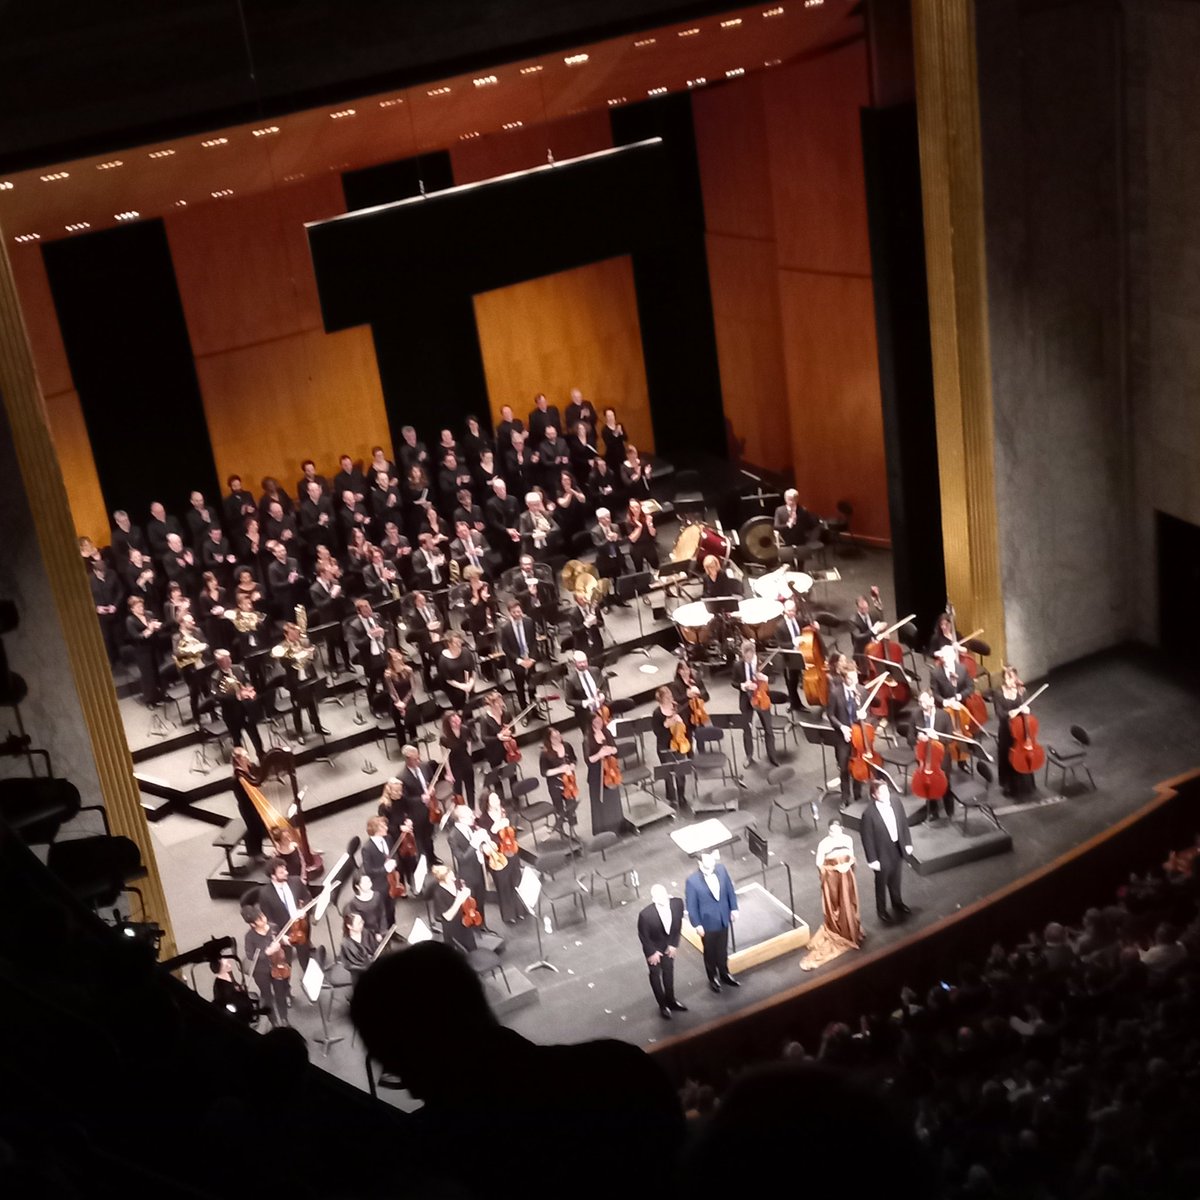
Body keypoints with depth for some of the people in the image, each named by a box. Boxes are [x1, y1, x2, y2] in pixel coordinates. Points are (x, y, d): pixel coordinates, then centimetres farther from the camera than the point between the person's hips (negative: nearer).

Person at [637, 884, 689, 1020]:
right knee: (655, 974, 18)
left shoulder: (677, 903, -28)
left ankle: (670, 1001, 47)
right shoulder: (646, 914, -38)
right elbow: (643, 936, -20)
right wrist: (652, 952, -12)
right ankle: (662, 1005, 39)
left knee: (669, 971, 24)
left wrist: (674, 944, -6)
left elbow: (678, 924, -9)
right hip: (653, 947, -4)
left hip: (669, 945, 4)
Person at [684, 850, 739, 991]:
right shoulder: (692, 881, -27)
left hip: (723, 918, 4)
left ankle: (724, 974, 47)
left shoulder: (721, 869, -17)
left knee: (723, 949, 24)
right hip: (708, 922, -4)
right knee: (710, 952, 19)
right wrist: (697, 924, -12)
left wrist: (734, 908, 3)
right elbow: (691, 905, -17)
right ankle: (713, 978, 42)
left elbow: (729, 889, -1)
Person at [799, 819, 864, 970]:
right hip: (831, 877, -4)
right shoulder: (824, 843, -17)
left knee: (848, 904, 14)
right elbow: (819, 864, -12)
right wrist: (835, 868, -21)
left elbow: (852, 857, 8)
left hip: (846, 876, 4)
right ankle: (836, 933, 22)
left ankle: (850, 932, 33)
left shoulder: (847, 839, -4)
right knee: (833, 906, 6)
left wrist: (848, 865, -13)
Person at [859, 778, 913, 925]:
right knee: (881, 882, 17)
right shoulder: (869, 813, -29)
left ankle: (897, 903, 51)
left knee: (895, 879, 27)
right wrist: (872, 859, -15)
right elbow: (867, 838, -20)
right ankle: (882, 910, 39)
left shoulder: (896, 802, -13)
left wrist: (908, 843, 7)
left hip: (897, 848, 5)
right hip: (882, 853, -5)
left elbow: (904, 823, 2)